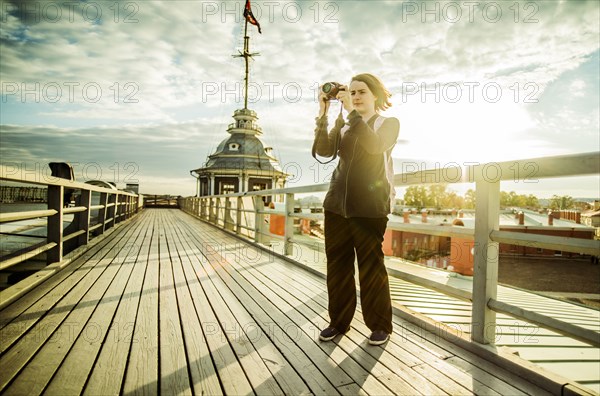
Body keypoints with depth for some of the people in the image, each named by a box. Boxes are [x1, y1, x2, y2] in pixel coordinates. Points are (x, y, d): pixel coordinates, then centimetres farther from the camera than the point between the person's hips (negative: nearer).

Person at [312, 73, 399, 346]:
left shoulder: (389, 123, 8)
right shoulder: (343, 125, 17)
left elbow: (375, 145, -15)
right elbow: (324, 151, -1)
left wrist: (351, 111, -16)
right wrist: (323, 114, -8)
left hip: (370, 207, -4)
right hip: (337, 203, 4)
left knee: (371, 266, 0)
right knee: (337, 264, 7)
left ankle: (379, 326, 18)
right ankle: (339, 321, 22)